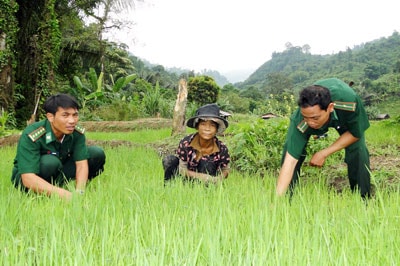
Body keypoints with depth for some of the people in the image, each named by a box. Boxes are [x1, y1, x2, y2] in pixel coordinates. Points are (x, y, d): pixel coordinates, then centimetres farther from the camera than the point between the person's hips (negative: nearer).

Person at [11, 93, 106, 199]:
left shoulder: (77, 132, -16)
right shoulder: (31, 136, -31)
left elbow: (81, 164, -17)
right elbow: (28, 179, -39)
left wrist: (79, 192, -37)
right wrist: (64, 194, -49)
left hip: (58, 173, 5)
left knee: (97, 154, -13)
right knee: (50, 162, -38)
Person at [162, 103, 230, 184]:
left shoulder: (221, 149, -18)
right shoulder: (185, 143, -20)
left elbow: (225, 171, -2)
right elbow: (182, 170, -14)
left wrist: (217, 179, -26)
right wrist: (203, 176, -30)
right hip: (187, 180, 0)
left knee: (207, 163, -29)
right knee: (169, 160, -24)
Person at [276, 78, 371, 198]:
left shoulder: (350, 101, -44)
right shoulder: (299, 120, -43)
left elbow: (355, 134, -24)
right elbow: (290, 160, -43)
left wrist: (324, 153, -28)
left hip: (344, 116, 0)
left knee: (358, 150, -20)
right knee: (290, 150, -17)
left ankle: (363, 200, 0)